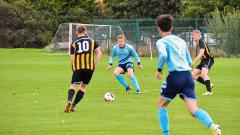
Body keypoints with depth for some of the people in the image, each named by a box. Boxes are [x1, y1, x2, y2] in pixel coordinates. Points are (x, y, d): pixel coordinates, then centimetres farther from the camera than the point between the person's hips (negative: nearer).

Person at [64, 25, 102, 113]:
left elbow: (72, 58, 2)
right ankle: (73, 105, 5)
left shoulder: (74, 44, 9)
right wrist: (95, 65, 7)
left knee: (73, 86, -5)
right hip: (89, 68, 1)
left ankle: (69, 101, -34)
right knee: (83, 87, 14)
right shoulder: (92, 41, 12)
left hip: (77, 68, -1)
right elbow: (99, 53, 3)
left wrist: (73, 69, 14)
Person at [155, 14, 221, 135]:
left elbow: (163, 55, -17)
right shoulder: (181, 41, 24)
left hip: (175, 75, -5)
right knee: (193, 110, -6)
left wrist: (159, 69, -3)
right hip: (188, 75, 5)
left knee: (161, 105, 17)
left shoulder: (161, 42, 5)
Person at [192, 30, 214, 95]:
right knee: (193, 75, 3)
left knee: (203, 73, -32)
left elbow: (201, 53, -31)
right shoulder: (198, 42, 12)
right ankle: (209, 85, 10)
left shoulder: (201, 41, -17)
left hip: (209, 59, -10)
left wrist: (194, 62, -37)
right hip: (203, 60, 10)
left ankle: (209, 91, -34)